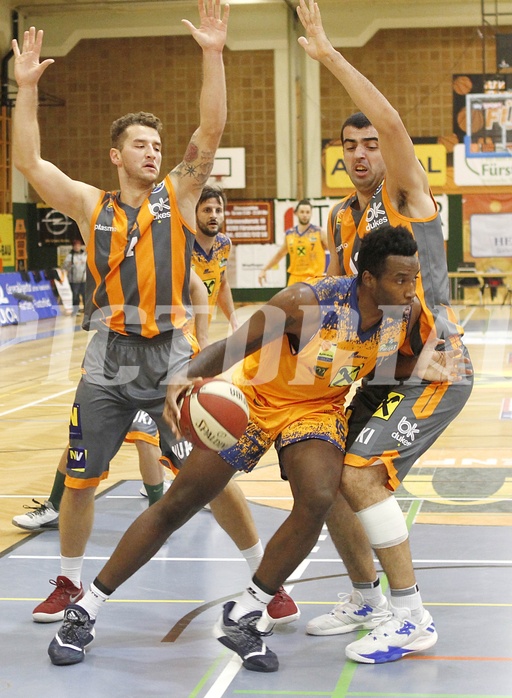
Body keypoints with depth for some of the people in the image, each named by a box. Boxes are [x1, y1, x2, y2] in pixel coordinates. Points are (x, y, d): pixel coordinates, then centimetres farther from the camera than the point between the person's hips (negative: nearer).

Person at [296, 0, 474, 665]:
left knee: (361, 473, -20)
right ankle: (367, 600, 25)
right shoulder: (341, 218, 13)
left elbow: (392, 121, -26)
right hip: (384, 367, 8)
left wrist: (328, 54, -23)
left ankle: (411, 617, -10)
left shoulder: (406, 193, -8)